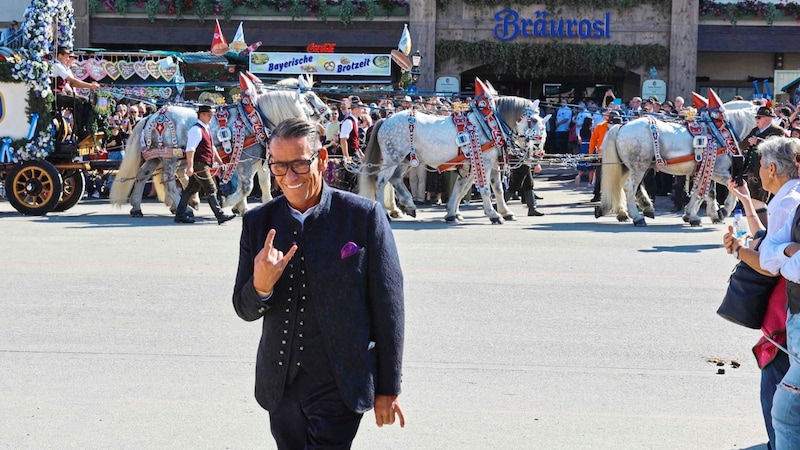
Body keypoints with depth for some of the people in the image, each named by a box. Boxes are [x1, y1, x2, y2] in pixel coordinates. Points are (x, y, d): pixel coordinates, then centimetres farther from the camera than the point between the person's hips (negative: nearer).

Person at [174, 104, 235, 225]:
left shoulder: (206, 129, 18)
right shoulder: (196, 130, -14)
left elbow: (212, 148, 26)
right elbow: (190, 149, -22)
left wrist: (220, 162, 24)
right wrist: (190, 166, -29)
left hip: (204, 165, 10)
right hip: (199, 165, -10)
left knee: (191, 189, 11)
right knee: (211, 189, -8)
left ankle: (180, 214, 16)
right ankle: (220, 216, -8)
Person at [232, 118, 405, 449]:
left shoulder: (364, 216, -9)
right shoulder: (258, 222, 1)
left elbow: (388, 306, -5)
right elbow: (245, 310, 5)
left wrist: (388, 388, -2)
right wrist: (260, 286, -19)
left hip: (339, 386, -4)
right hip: (280, 385, 4)